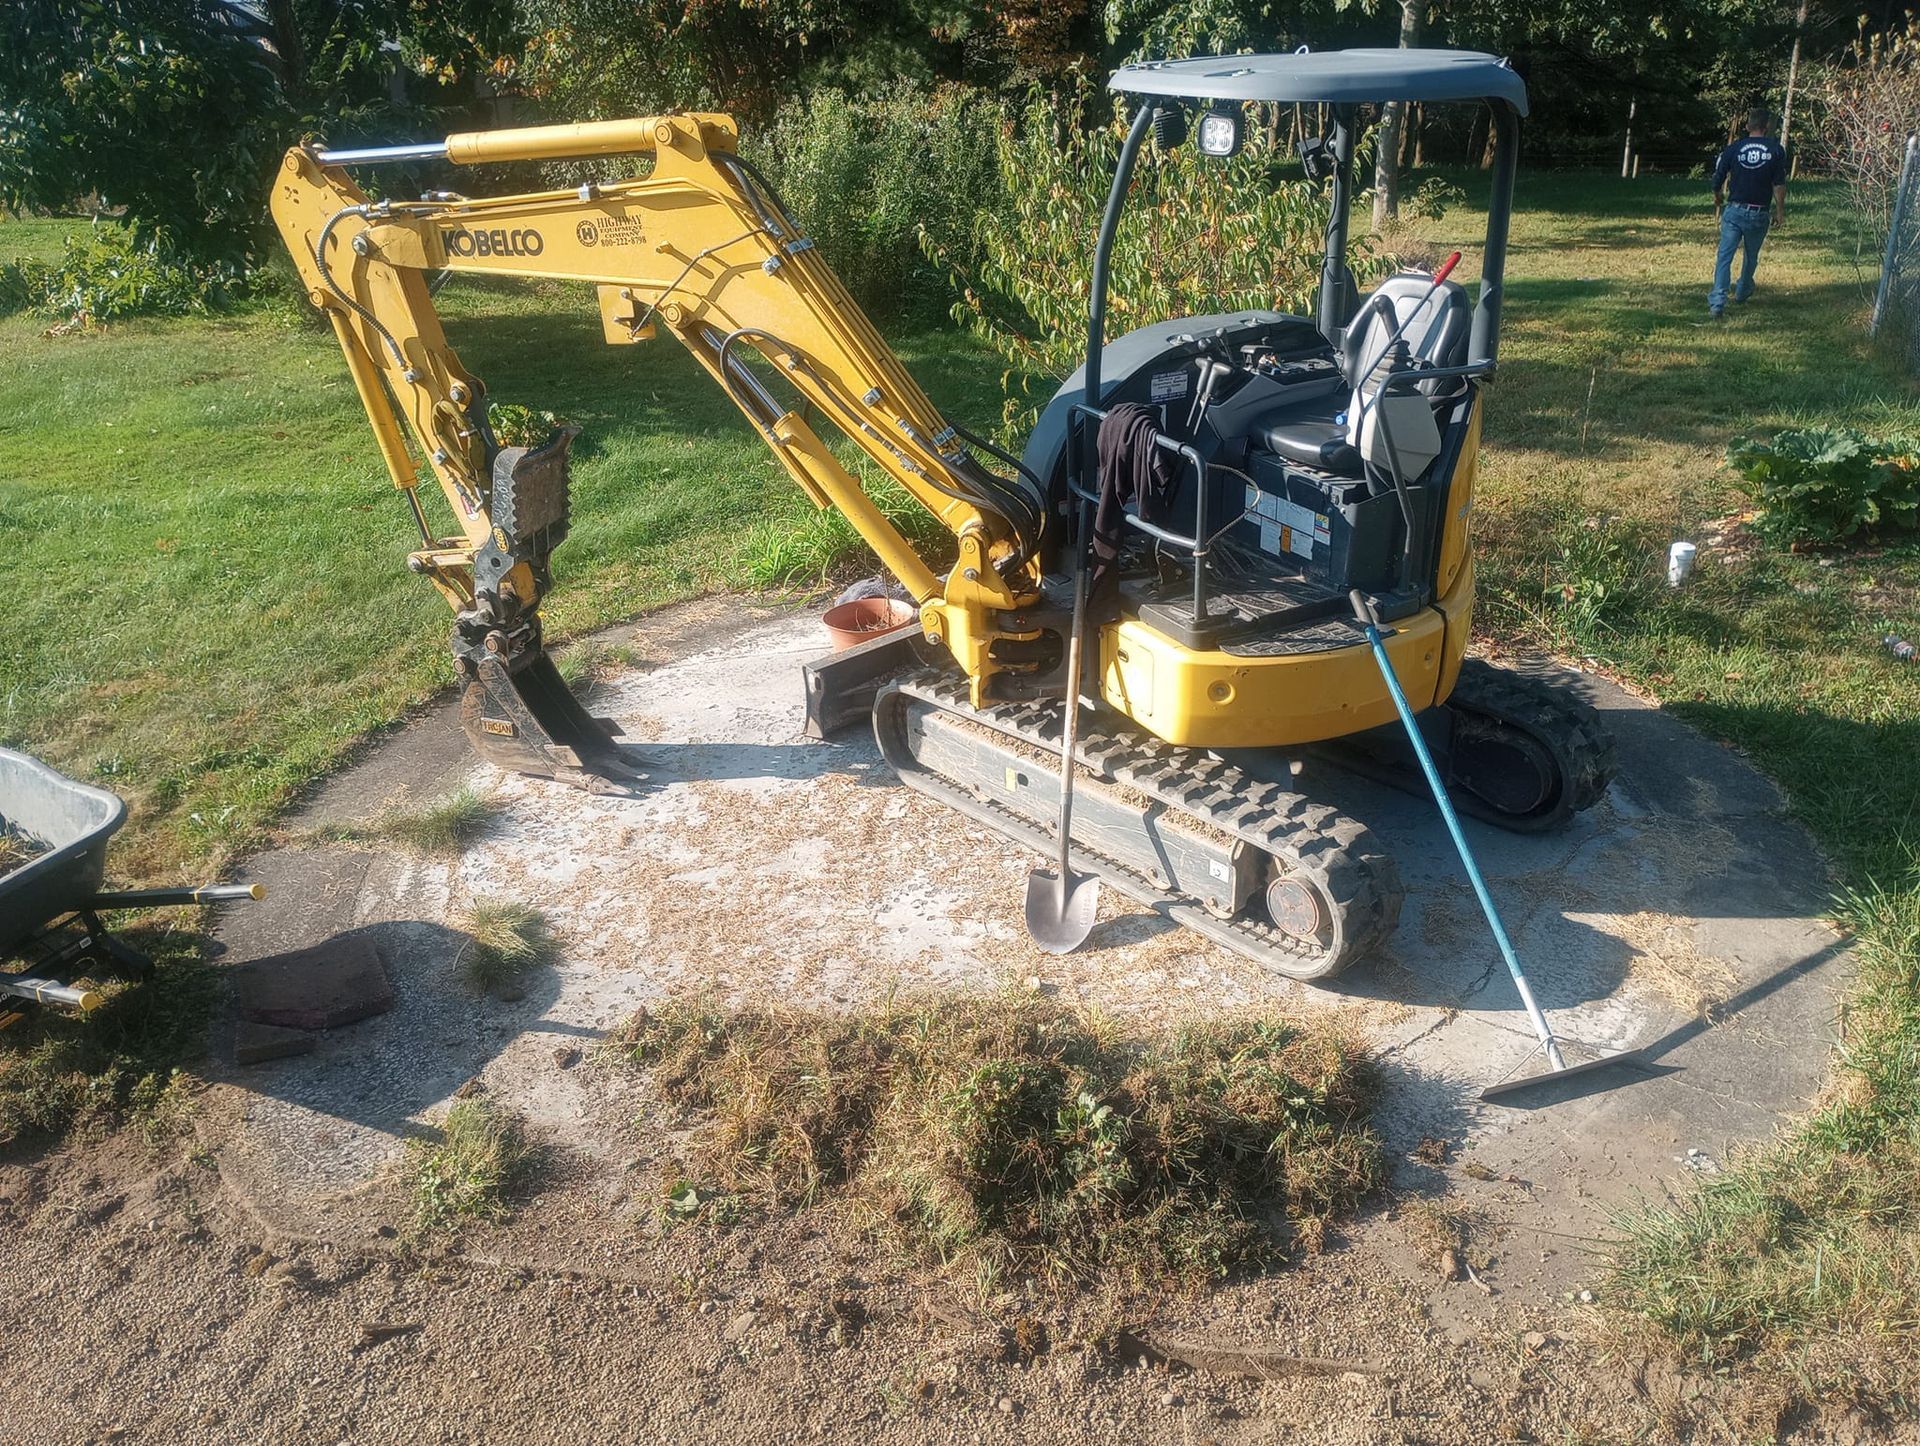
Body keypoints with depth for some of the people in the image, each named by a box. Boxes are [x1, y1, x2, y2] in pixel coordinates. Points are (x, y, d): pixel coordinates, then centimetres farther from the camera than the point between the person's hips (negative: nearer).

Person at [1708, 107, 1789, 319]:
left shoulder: (1734, 148, 0)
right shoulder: (1776, 150, -2)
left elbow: (1717, 181, 5)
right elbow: (1779, 185, -4)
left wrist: (1718, 203, 23)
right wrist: (1780, 210, 6)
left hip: (1734, 210, -1)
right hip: (1759, 213, 1)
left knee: (1724, 257, -5)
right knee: (1751, 256, 21)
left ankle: (1717, 303, -18)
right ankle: (1743, 292, 40)